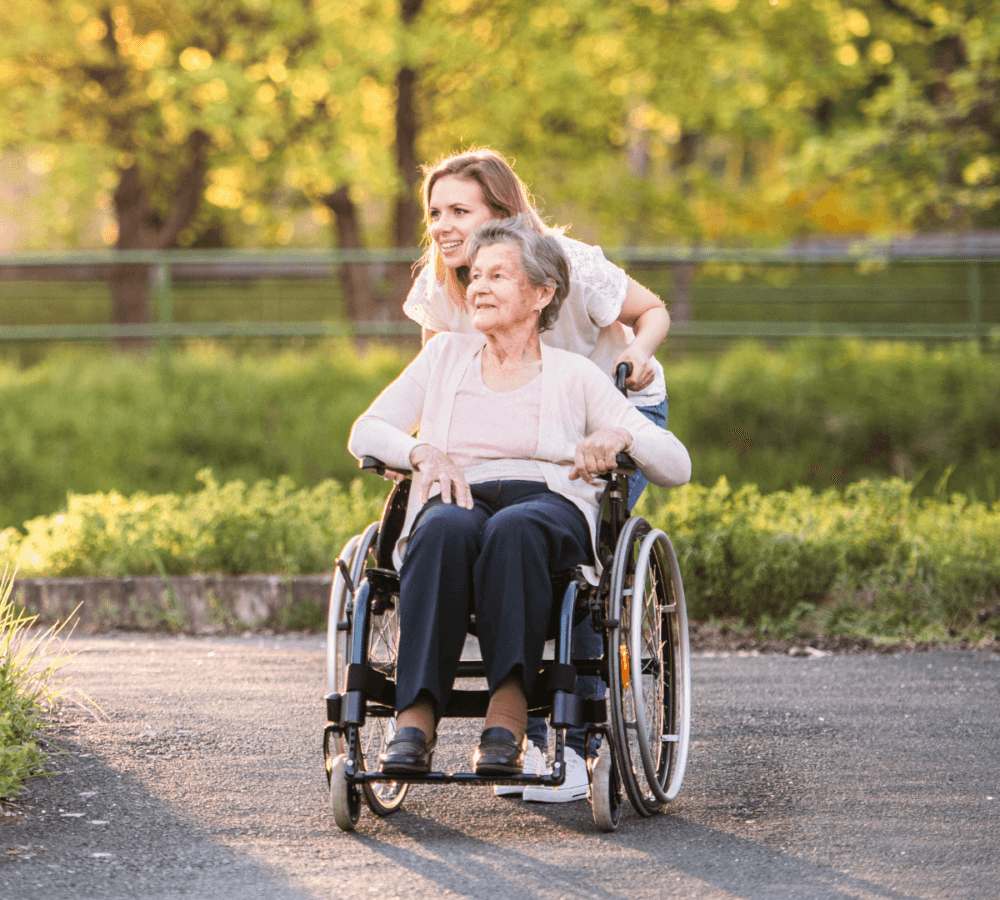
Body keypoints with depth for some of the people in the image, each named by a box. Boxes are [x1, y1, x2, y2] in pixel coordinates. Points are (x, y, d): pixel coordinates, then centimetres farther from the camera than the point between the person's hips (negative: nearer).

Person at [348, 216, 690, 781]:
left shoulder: (575, 375, 17)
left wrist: (620, 438, -12)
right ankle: (416, 718, -47)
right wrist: (425, 451, -6)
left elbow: (677, 466, 10)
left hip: (552, 507, -1)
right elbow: (367, 432, 15)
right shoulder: (446, 356, 24)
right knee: (447, 527, -38)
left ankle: (508, 713, -48)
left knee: (514, 529, -40)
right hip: (458, 501, 1)